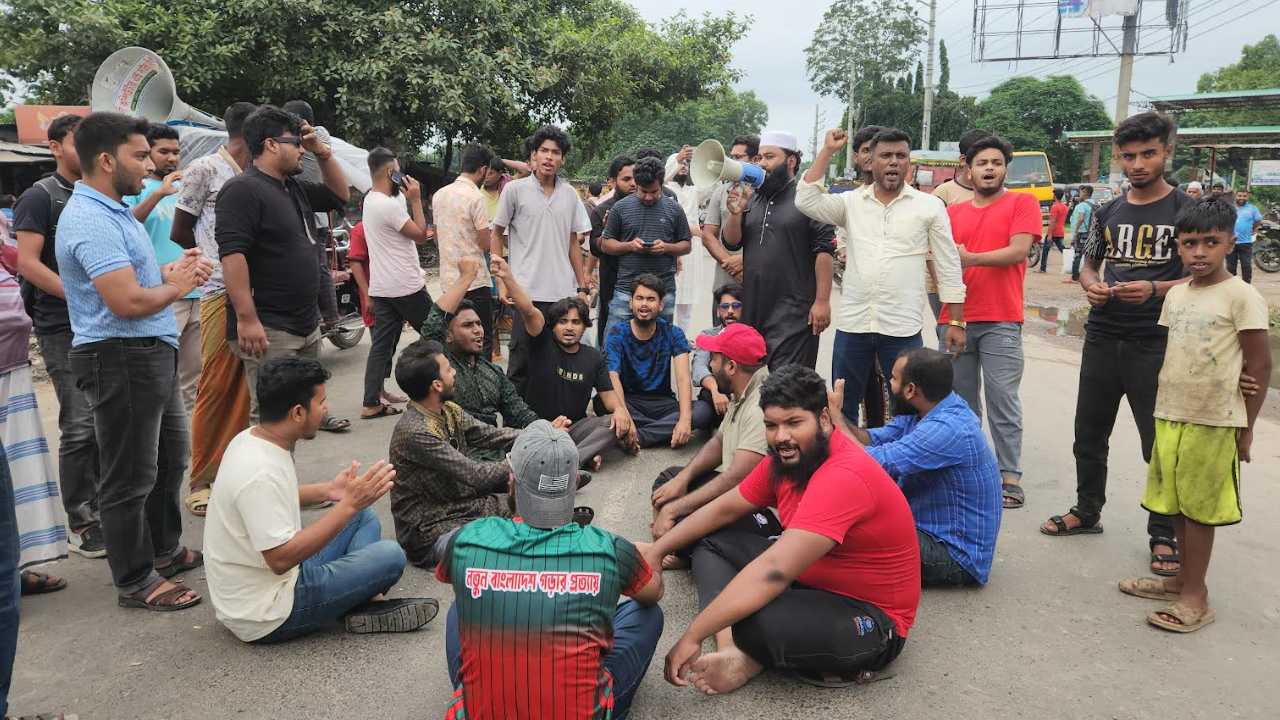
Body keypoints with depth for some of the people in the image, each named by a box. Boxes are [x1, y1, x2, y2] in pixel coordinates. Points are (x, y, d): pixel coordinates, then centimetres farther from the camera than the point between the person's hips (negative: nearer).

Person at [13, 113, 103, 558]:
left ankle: (99, 508, 23)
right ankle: (79, 525, 3)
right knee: (80, 425, -7)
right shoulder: (40, 197, -4)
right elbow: (28, 263, -12)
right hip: (63, 329, -6)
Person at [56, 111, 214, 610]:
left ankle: (165, 550, 38)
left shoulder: (112, 211, 15)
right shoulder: (91, 221, -20)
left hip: (152, 354, 11)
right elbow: (127, 301, -28)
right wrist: (178, 285, -9)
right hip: (121, 360, -11)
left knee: (170, 457, 21)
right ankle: (136, 582, 15)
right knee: (130, 476, 1)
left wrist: (173, 270, 0)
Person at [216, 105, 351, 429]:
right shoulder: (243, 189, -13)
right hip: (268, 330, -10)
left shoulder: (294, 188, 15)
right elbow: (232, 254, -21)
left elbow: (339, 196, 30)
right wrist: (246, 318, -27)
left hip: (307, 323, 10)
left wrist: (323, 152, 14)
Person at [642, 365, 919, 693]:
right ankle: (734, 651, -13)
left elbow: (774, 572, -36)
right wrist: (656, 550, 9)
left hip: (873, 620, -9)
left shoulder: (844, 476, -30)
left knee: (757, 619, -38)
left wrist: (692, 636, -34)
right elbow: (724, 509, 12)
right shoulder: (787, 459, -2)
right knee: (712, 543, 8)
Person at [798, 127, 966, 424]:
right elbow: (806, 201, -7)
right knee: (841, 407, 11)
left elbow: (949, 267, 3)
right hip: (852, 322, 2)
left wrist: (956, 322, 0)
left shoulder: (930, 206, 2)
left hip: (903, 327, -2)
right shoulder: (851, 202, 7)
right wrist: (827, 151, -4)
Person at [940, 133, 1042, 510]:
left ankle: (1010, 476, 4)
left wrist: (968, 259, -9)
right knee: (961, 401, 9)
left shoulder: (1023, 203, 4)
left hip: (1001, 322, -4)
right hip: (956, 319, 4)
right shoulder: (952, 213, 15)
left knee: (1003, 402, -3)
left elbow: (1019, 250, -10)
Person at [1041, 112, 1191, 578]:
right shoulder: (1108, 212, 9)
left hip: (1155, 344, -4)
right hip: (1102, 338, 5)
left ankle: (1164, 534, 17)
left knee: (1161, 443, 2)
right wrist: (1091, 287, -5)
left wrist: (1155, 289, -22)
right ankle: (1087, 511, 32)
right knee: (1089, 433, 14)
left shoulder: (1185, 209, -4)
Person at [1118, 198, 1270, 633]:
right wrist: (1163, 407, 13)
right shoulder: (1175, 294, 8)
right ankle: (1184, 578, 30)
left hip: (1213, 423, -6)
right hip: (1168, 416, 6)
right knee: (1175, 504, 15)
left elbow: (1260, 365, -9)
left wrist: (1245, 428, -7)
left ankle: (1195, 597, 12)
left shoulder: (1241, 296, -10)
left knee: (1198, 508, 1)